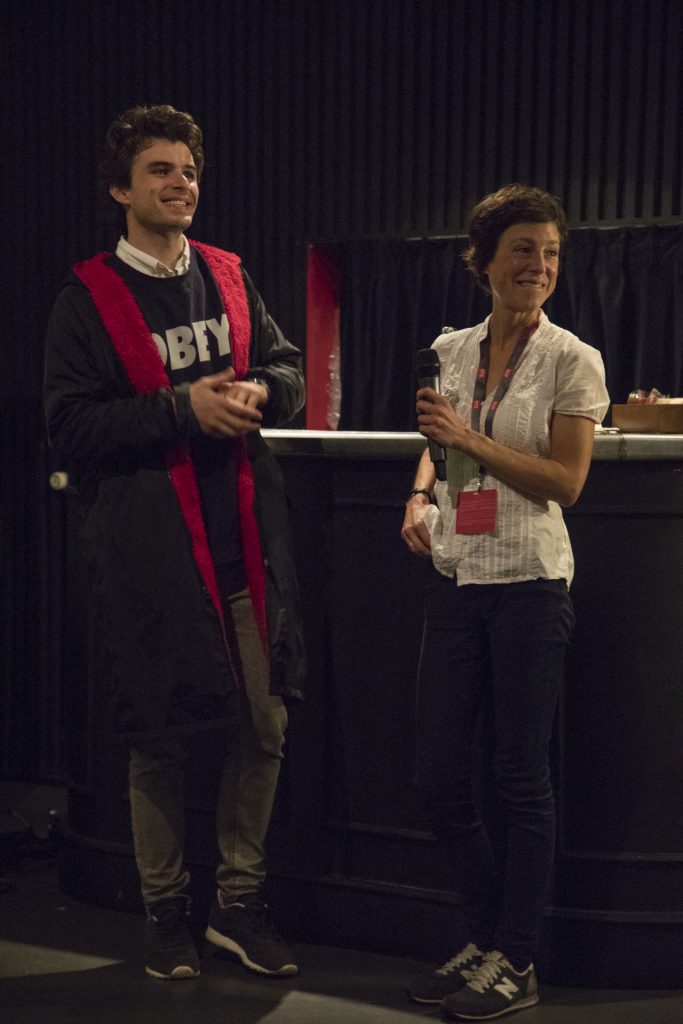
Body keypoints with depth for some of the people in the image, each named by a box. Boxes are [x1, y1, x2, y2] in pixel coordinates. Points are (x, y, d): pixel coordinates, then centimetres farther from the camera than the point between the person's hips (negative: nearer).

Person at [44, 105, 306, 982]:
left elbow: (288, 367, 19)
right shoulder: (88, 296, -3)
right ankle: (165, 911, 25)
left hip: (244, 538, 4)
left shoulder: (229, 276, 12)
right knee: (159, 741, 6)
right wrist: (185, 408, -17)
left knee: (264, 727, 6)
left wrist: (257, 392, -5)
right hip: (151, 547, -4)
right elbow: (70, 424, -9)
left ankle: (239, 902, 24)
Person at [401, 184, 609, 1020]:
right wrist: (421, 496, 2)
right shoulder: (449, 351, 9)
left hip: (528, 583, -5)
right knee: (439, 778, 7)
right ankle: (487, 941, 27)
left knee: (519, 777, 2)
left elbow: (566, 481, -9)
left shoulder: (571, 362, -5)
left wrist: (471, 441, -17)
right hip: (455, 578, 5)